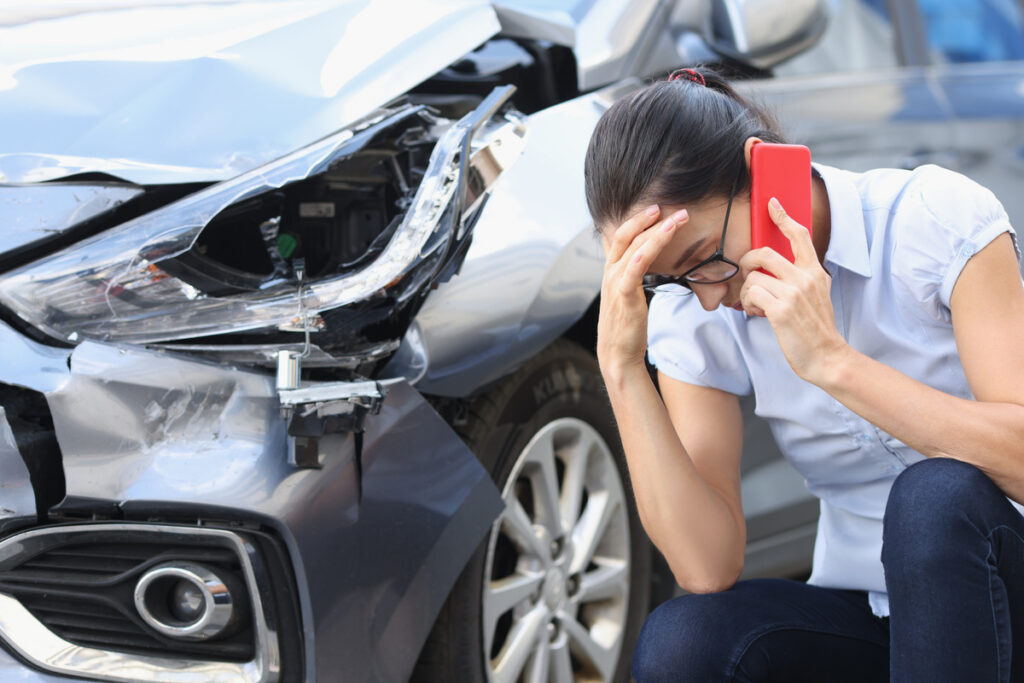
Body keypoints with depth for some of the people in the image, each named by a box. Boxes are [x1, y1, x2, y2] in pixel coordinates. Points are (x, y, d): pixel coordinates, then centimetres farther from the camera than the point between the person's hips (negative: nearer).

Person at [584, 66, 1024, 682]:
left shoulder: (938, 215, -14)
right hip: (864, 619, 3)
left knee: (938, 494, -35)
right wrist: (621, 368, -23)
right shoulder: (687, 313, -4)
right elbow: (709, 570, -14)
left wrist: (831, 360, -30)